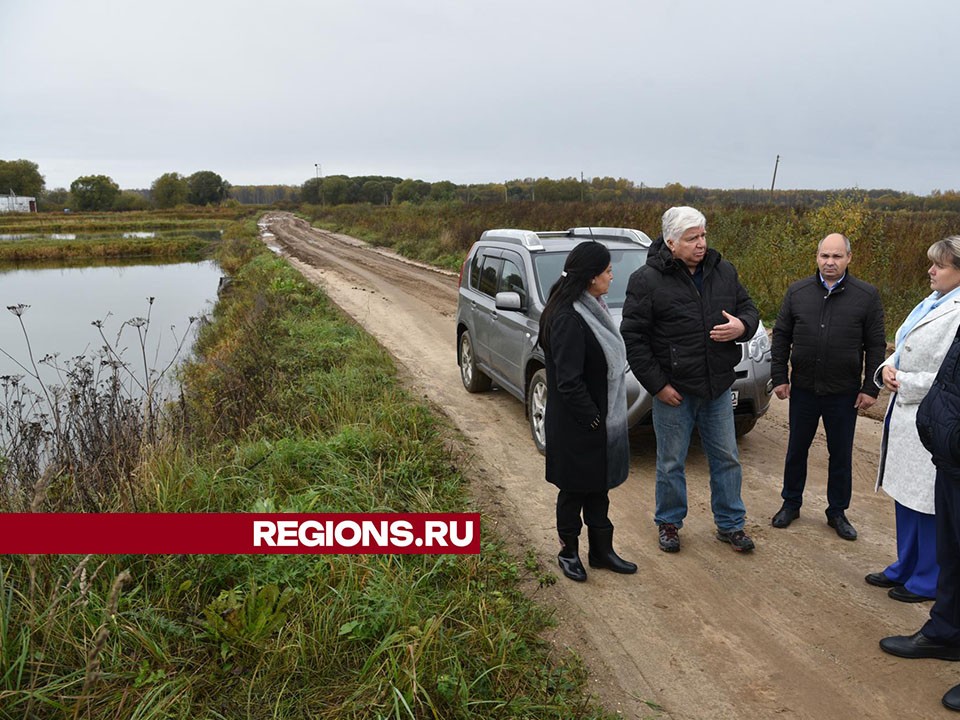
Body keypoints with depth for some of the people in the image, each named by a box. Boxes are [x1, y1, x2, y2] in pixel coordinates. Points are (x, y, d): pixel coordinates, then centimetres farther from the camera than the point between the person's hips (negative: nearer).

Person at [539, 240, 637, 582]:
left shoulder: (591, 309, 6)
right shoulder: (567, 318, -23)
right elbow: (568, 381, -24)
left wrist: (603, 417, 10)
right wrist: (592, 419, -16)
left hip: (601, 419, 9)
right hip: (576, 426, -9)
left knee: (599, 486, 18)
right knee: (574, 489, 9)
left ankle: (601, 550, 32)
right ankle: (569, 551, 27)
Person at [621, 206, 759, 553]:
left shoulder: (724, 271, 3)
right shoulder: (648, 280, -13)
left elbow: (748, 308, 14)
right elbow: (633, 338, -13)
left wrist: (742, 326, -12)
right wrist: (657, 385, -14)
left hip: (718, 388, 5)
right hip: (674, 391, -4)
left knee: (726, 459, 15)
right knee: (671, 463, 10)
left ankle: (730, 524, 32)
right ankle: (668, 523, 30)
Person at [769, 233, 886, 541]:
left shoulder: (867, 296, -4)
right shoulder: (797, 292, 0)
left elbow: (876, 346, -1)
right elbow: (780, 337, 4)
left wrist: (870, 388, -5)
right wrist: (779, 377, -1)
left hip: (844, 393, -1)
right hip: (803, 389, 1)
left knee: (841, 455, 11)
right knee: (796, 450, 13)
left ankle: (837, 512, 27)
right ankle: (791, 503, 30)